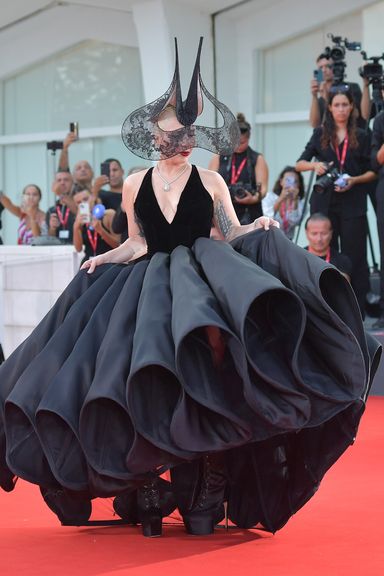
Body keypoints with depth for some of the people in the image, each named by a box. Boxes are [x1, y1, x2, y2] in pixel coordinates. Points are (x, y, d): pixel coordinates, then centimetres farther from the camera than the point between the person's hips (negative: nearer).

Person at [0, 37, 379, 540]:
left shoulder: (210, 182, 6)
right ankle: (147, 495, 0)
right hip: (150, 288, 2)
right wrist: (106, 259, -3)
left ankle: (205, 495, -14)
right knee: (146, 383, -10)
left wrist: (260, 228, -13)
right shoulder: (135, 184, 9)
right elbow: (137, 243, 13)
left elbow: (233, 234, 7)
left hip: (204, 279, -2)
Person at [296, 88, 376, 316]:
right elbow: (299, 164, 9)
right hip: (324, 202, 2)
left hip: (353, 204, -2)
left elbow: (372, 172, 7)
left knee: (353, 255, -3)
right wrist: (314, 165, -12)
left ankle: (357, 309, 0)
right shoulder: (320, 134, 9)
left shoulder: (361, 137, 5)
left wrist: (354, 180, -11)